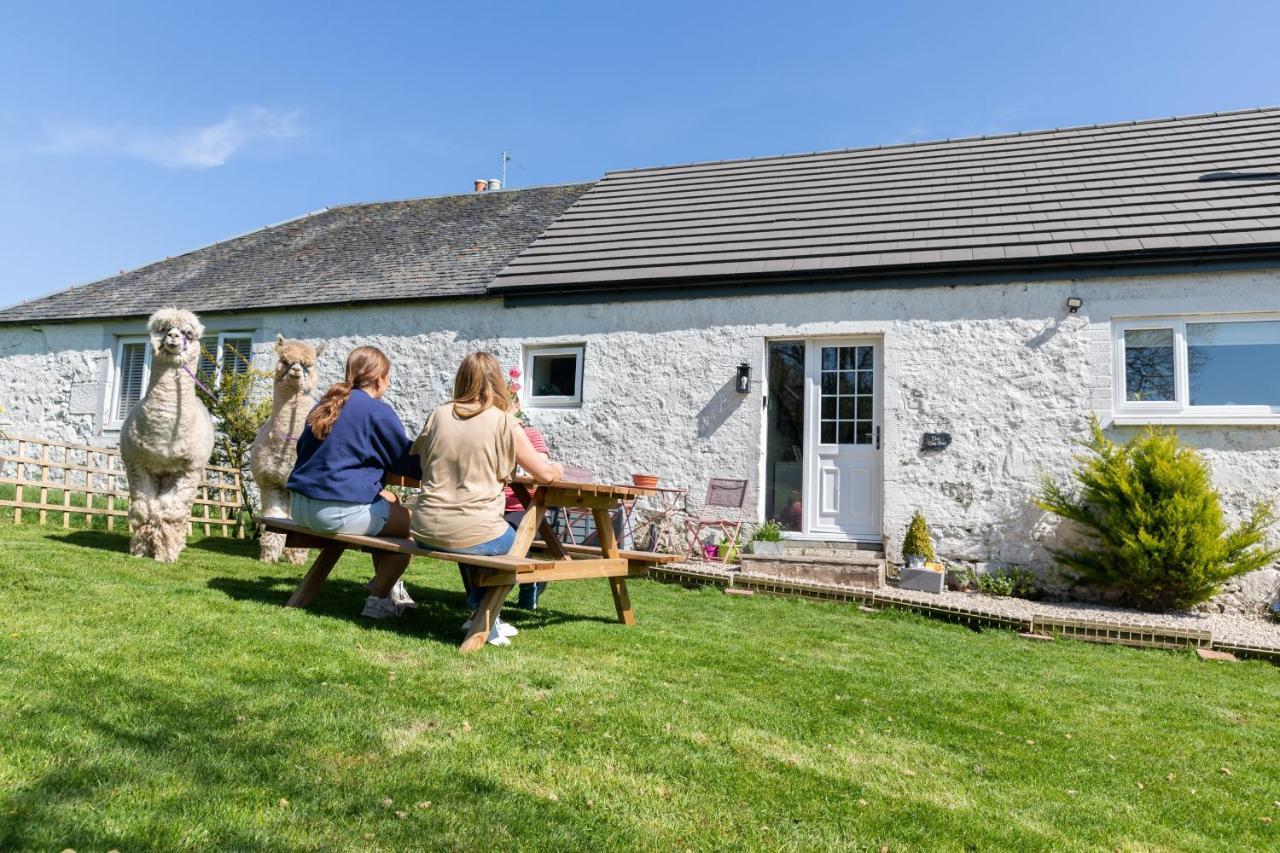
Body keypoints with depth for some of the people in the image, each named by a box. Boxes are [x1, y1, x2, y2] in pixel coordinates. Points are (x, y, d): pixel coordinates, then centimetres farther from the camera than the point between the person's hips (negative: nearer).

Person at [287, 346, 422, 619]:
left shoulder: (327, 403, 13)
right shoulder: (378, 411, -10)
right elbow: (408, 462, -2)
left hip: (300, 504, 9)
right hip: (337, 512, -9)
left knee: (390, 501, 25)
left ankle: (386, 582, 34)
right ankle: (378, 599, 13)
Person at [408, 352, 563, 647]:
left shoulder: (438, 415, 4)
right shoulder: (504, 423, -7)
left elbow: (416, 459, 20)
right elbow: (545, 474, 0)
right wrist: (557, 469, 24)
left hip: (425, 532, 5)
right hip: (471, 533, -4)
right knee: (513, 540, 26)